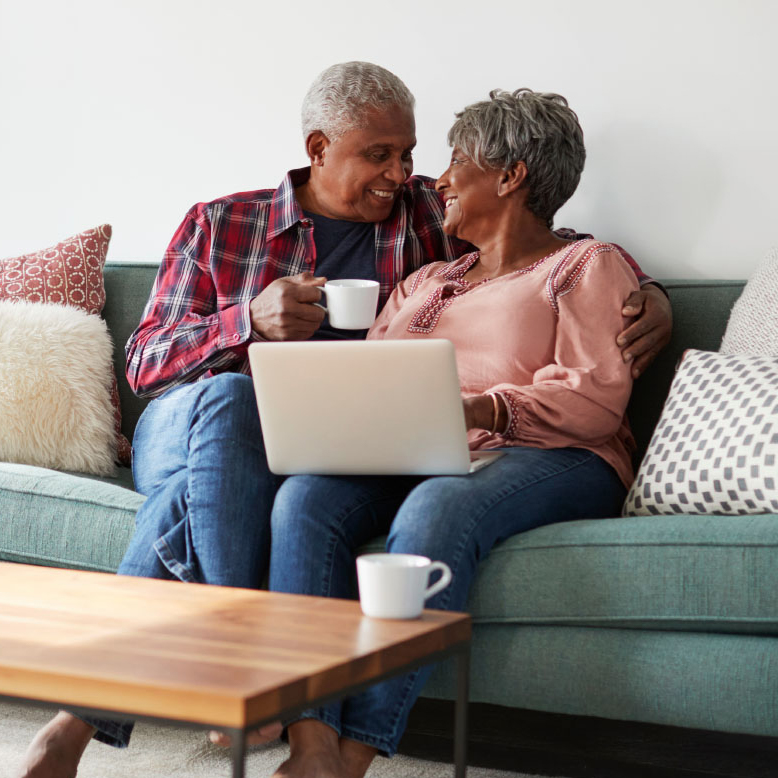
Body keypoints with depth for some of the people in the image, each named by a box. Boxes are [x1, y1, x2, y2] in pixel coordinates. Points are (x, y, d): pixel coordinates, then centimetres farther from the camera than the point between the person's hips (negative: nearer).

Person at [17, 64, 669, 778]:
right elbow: (144, 362, 5)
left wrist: (650, 295, -5)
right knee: (230, 397, -36)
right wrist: (252, 318, -13)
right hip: (179, 429, 1)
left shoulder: (430, 218, 13)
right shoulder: (218, 224, 11)